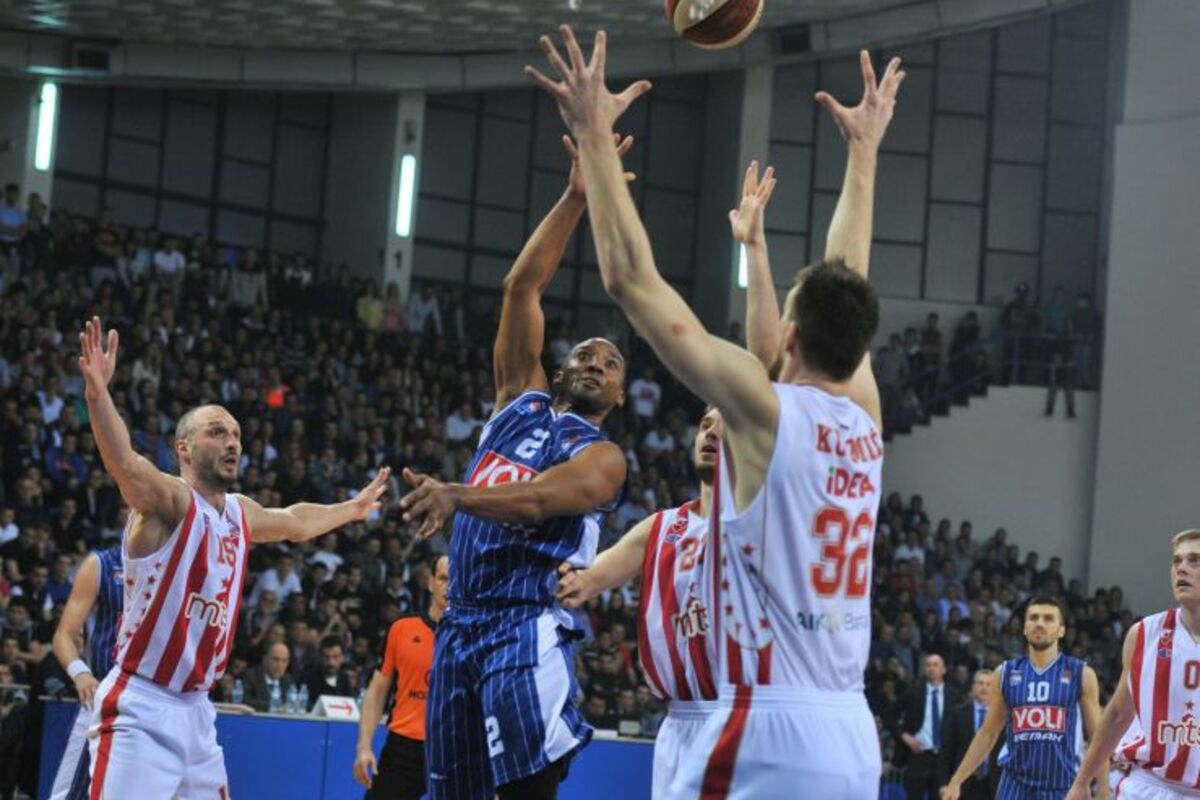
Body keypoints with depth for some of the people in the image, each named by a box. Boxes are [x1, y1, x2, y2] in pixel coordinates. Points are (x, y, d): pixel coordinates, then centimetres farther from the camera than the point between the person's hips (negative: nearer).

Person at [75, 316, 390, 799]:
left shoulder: (241, 513, 13)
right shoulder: (168, 500, -11)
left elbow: (296, 521, 37)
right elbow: (124, 463, -33)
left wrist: (354, 509, 51)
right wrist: (97, 394, -51)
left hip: (195, 709, 8)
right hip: (140, 708, -8)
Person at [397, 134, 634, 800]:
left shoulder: (601, 458, 1)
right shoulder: (521, 399, 18)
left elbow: (533, 499, -20)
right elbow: (522, 286, 11)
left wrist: (454, 495, -38)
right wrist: (576, 196, 5)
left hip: (529, 627, -6)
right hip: (462, 623, 6)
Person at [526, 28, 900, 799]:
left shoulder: (765, 410, -7)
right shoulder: (865, 421, 10)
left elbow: (631, 278, -7)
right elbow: (846, 286, 27)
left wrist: (596, 136, -1)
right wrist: (864, 151, 38)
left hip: (769, 733, -7)